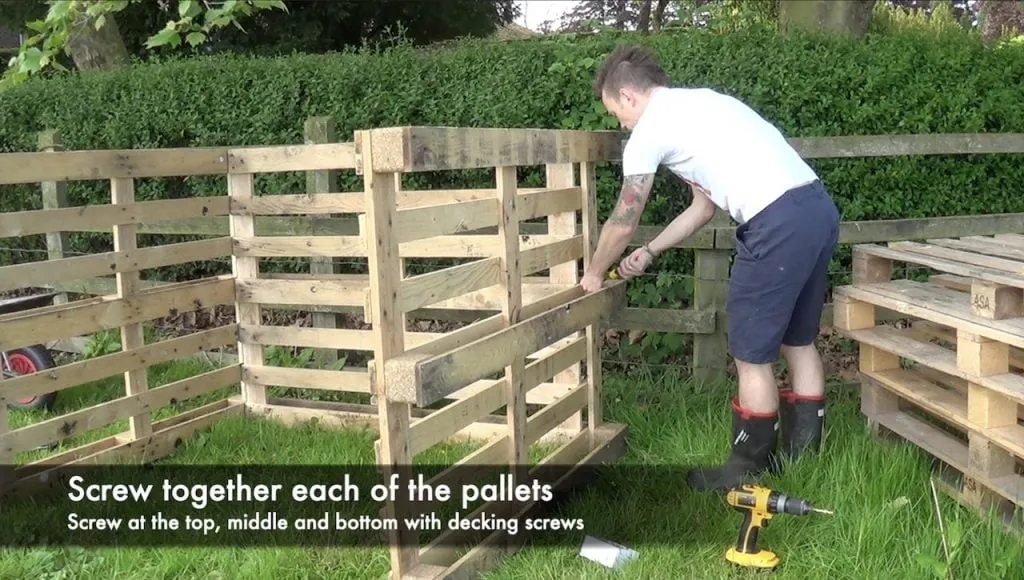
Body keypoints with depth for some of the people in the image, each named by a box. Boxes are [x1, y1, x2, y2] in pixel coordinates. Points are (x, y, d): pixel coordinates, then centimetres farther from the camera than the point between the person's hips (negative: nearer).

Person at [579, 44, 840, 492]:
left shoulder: (650, 129, 0)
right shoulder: (697, 105, 26)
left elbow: (623, 221, 7)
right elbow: (705, 203, 30)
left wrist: (594, 274, 24)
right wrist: (650, 252, 34)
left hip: (779, 224, -10)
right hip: (819, 208, 10)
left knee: (751, 355, 4)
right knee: (797, 340, 21)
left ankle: (751, 468, 18)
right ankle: (803, 452, 33)